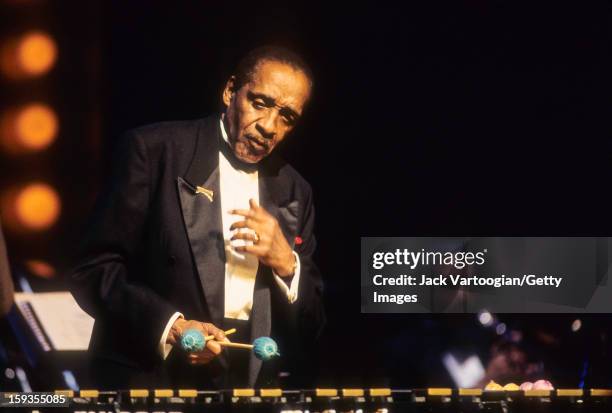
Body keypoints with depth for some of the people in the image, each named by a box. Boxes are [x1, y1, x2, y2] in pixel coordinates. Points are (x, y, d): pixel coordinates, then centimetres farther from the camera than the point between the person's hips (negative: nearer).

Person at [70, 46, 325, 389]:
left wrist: (287, 264, -5)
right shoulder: (156, 150, -1)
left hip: (252, 393, 5)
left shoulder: (293, 193, 12)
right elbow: (94, 270, -4)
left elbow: (311, 325, 13)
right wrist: (169, 327, -17)